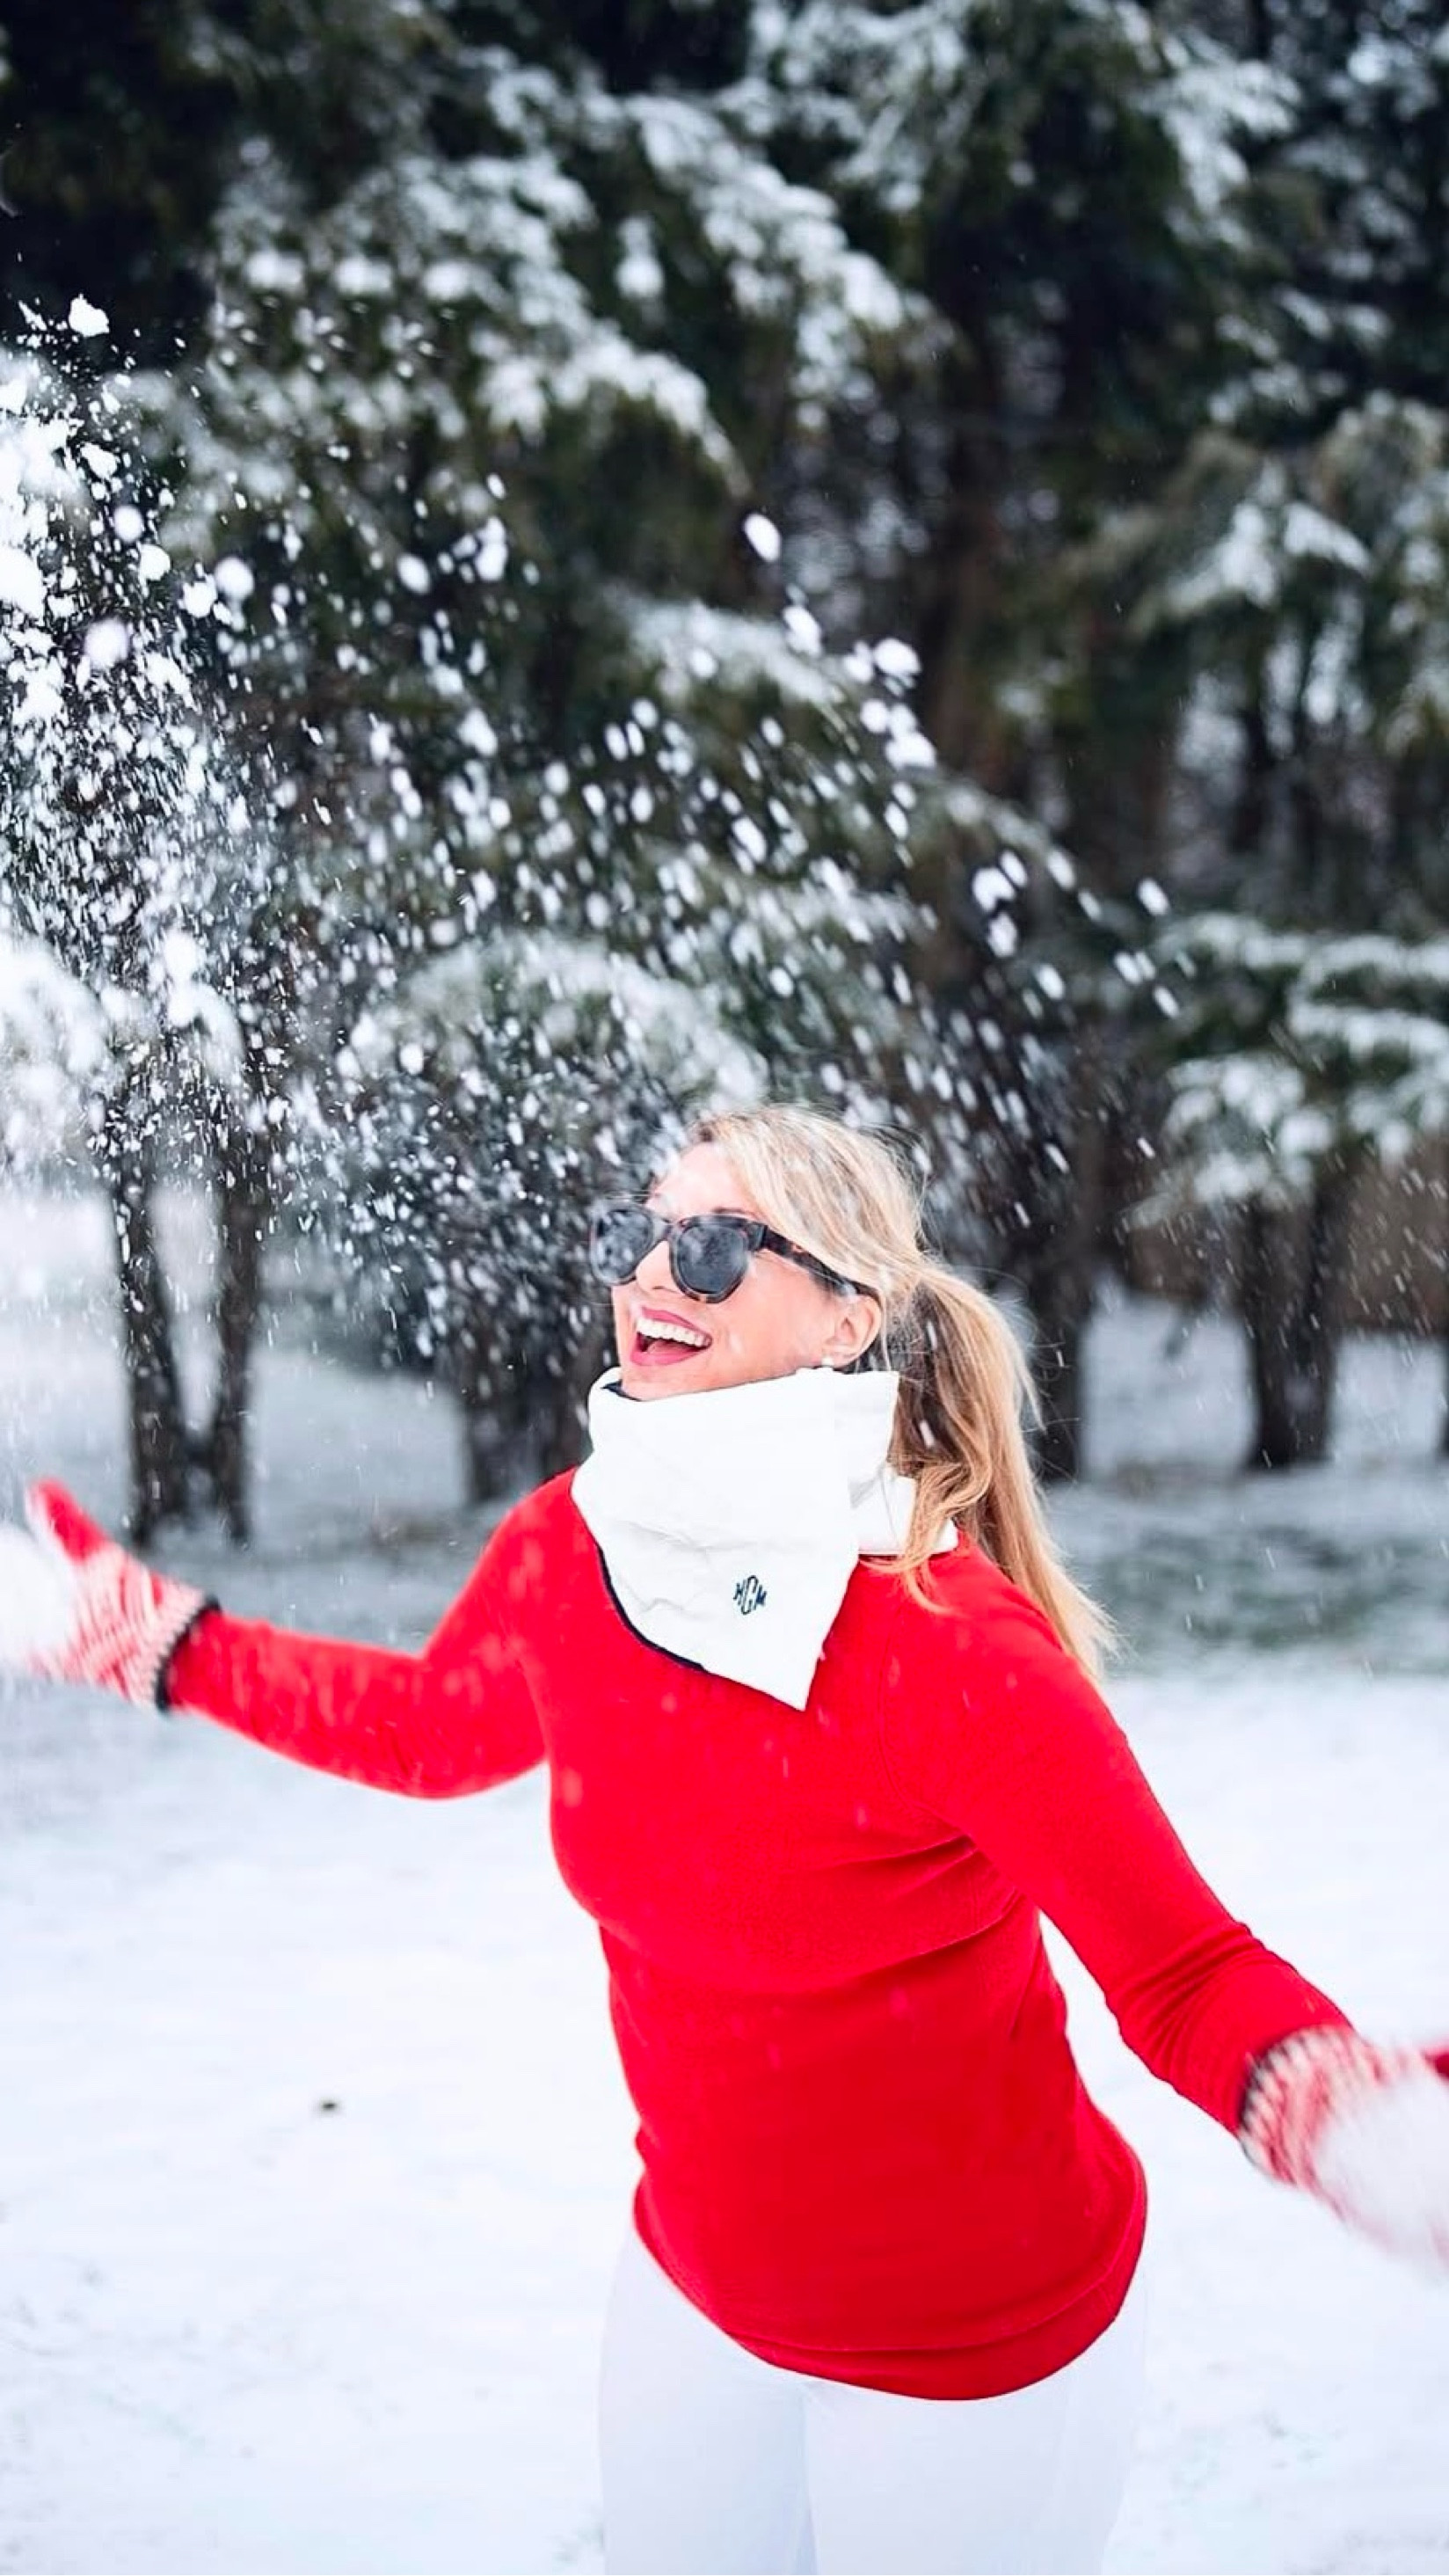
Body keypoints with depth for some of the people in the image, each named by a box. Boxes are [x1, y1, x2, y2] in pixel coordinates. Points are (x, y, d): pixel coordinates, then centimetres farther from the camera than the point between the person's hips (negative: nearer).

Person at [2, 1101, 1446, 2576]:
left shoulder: (951, 1646, -30)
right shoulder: (564, 1546, -12)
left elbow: (1187, 1980, -25)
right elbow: (436, 1730, 10)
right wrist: (131, 1629, 10)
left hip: (974, 2338, -5)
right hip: (696, 2288, 6)